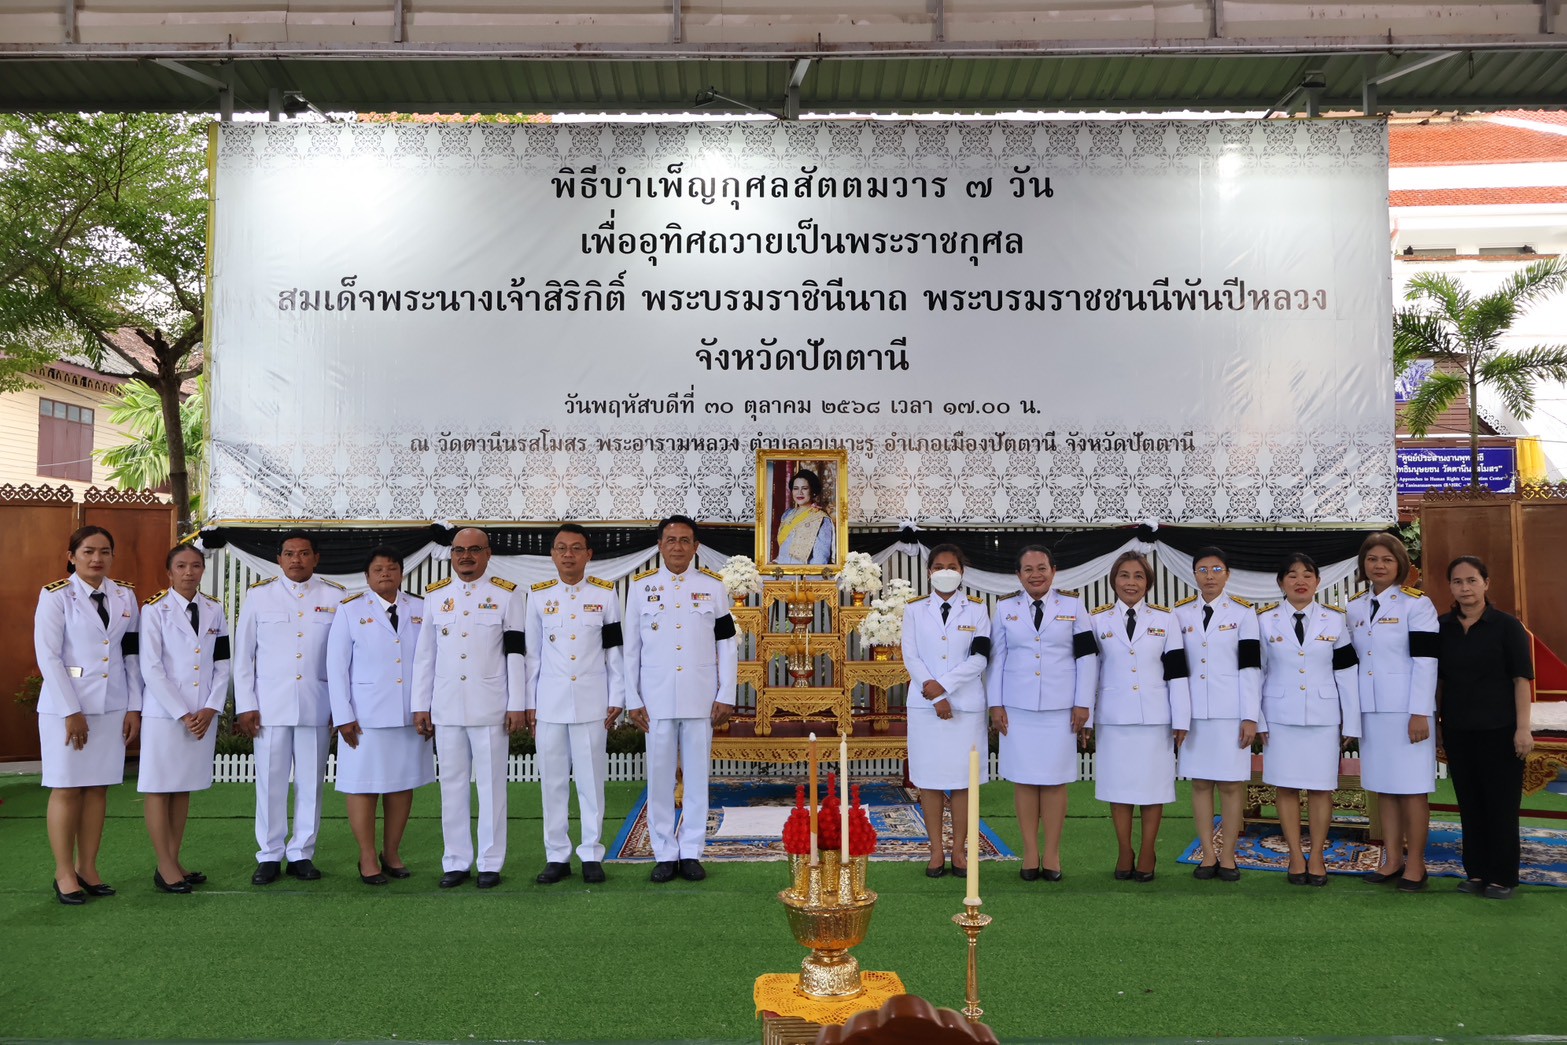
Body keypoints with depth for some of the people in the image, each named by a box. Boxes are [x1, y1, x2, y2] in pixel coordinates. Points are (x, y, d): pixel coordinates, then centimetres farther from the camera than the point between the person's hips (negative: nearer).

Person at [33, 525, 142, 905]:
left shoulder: (124, 595, 8)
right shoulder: (55, 595, -4)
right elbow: (48, 656, -8)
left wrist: (134, 707, 4)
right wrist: (71, 711, -12)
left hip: (113, 707, 4)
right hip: (65, 706, -4)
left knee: (98, 788, 7)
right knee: (67, 788, 1)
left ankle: (87, 869, 16)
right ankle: (64, 874, 11)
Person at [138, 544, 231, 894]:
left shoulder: (214, 610, 8)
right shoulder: (155, 609, -4)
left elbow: (222, 663, 9)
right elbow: (151, 668, -9)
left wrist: (211, 708, -4)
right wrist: (182, 714, -12)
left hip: (204, 715, 4)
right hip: (163, 713, -4)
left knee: (185, 787, 10)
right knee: (159, 787, 0)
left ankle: (175, 861, 17)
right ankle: (164, 868, 7)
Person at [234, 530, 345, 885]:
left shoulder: (335, 597, 6)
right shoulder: (258, 595, 6)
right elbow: (243, 654, 7)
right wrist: (245, 706, 1)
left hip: (317, 706, 0)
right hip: (270, 705, 0)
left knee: (311, 782, 5)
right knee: (270, 782, 3)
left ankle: (302, 854, 16)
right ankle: (269, 856, 14)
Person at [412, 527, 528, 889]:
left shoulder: (507, 594, 1)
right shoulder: (434, 596, 10)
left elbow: (516, 653, -2)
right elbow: (425, 655, 12)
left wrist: (517, 706, -5)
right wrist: (420, 706, 8)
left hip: (490, 708, -3)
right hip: (446, 709, 3)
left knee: (491, 786, 2)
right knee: (452, 785, 8)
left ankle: (490, 864, 12)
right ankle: (456, 862, 18)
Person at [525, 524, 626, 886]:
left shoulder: (606, 594, 3)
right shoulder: (538, 596, 6)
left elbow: (615, 651, 4)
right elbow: (532, 654, 8)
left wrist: (616, 700, 1)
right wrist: (529, 704, 5)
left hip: (591, 703, -1)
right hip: (550, 704, 1)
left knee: (591, 781, 3)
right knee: (553, 782, 6)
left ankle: (592, 854, 14)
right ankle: (556, 856, 17)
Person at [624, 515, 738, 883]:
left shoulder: (713, 586, 3)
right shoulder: (641, 586, 4)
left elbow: (727, 645, 4)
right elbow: (631, 648, 5)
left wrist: (726, 697, -1)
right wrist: (633, 700, 1)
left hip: (700, 698, 0)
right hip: (656, 698, 0)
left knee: (697, 776, 5)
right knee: (659, 778, 5)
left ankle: (691, 852, 16)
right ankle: (664, 854, 17)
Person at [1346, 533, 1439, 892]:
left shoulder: (1417, 603, -5)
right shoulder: (1355, 607, 11)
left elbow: (1425, 660, -10)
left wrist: (1420, 713, -15)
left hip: (1406, 709, -5)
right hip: (1370, 710, 5)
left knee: (1411, 787, -1)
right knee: (1383, 786, 9)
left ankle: (1415, 864, 8)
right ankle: (1392, 859, 17)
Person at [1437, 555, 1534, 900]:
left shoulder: (1506, 625, -4)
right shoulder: (1442, 627, 6)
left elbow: (1522, 678, -7)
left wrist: (1523, 728, -12)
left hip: (1499, 729, -4)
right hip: (1457, 729, 4)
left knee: (1501, 804, 2)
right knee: (1469, 803, 9)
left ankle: (1502, 878, 12)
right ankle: (1476, 873, 19)